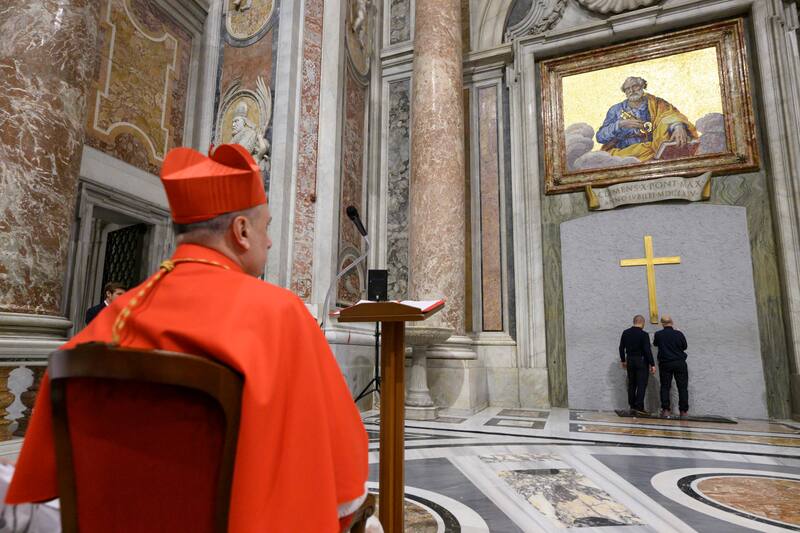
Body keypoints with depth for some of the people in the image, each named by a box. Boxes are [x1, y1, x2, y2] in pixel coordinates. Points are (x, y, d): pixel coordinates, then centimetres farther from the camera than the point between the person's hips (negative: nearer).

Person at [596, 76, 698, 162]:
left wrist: (678, 127, -30)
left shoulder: (654, 104, 12)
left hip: (650, 149, 1)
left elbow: (671, 115, -8)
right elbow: (600, 137, 4)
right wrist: (620, 124, -10)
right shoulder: (616, 110, 13)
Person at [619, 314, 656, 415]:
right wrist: (652, 365, -11)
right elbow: (647, 350, -16)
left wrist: (623, 360, 18)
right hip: (641, 361, -5)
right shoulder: (643, 334, -14)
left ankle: (632, 406, 18)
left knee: (631, 384, 13)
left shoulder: (625, 333, 3)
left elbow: (621, 348, 7)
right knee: (641, 384, -1)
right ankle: (639, 407, -4)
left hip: (630, 361, 5)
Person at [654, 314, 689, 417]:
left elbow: (655, 344, 14)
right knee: (682, 387, 7)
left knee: (665, 387, 6)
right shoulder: (679, 334, -8)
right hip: (679, 363, 0)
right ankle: (684, 411, 8)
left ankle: (665, 410, 2)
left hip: (665, 364, 0)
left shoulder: (658, 334, -7)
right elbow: (685, 346, 6)